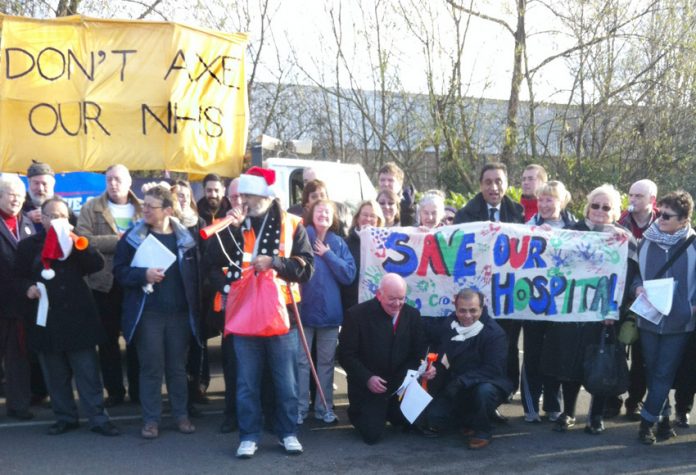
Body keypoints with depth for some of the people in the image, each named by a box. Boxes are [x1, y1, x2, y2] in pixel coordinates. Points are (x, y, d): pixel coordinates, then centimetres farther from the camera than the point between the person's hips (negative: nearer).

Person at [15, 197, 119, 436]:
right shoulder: (28, 245, 6)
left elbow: (97, 264, -7)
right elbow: (18, 277, 9)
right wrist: (27, 288, -12)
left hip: (77, 318, -1)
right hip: (46, 320, 1)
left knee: (88, 372, 0)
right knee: (56, 375, 10)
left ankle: (98, 419, 6)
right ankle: (65, 417, 23)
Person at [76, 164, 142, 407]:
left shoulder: (142, 209, 8)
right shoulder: (91, 208, 0)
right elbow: (82, 239, -13)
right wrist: (118, 240, -17)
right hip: (105, 282, -1)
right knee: (108, 340, 8)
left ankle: (137, 390, 20)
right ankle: (114, 391, 19)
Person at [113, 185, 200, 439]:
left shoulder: (185, 238, 3)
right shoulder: (133, 237, 1)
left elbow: (194, 274, 4)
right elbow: (119, 270, -1)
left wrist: (194, 308, -2)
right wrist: (143, 275, -18)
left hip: (179, 313, 1)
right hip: (147, 312, -1)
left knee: (177, 366, 10)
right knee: (151, 367, 3)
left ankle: (181, 415, 22)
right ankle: (151, 419, 12)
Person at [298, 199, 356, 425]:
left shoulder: (339, 244, 6)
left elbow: (349, 275, -4)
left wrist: (328, 254, -8)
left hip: (329, 310, 2)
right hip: (303, 309, -2)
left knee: (326, 362, 9)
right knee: (301, 361, 1)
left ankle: (324, 408, 17)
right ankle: (300, 408, 8)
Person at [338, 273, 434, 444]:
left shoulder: (412, 314, -1)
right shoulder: (357, 315, -14)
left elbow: (418, 351, 5)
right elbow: (346, 354, -13)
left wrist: (426, 368, -17)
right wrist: (367, 379, -24)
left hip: (400, 385, 4)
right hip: (367, 387, -4)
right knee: (372, 435, -11)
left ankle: (387, 411, 31)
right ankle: (357, 411, 22)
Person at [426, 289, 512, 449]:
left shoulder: (494, 333, -20)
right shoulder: (448, 327, -1)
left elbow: (493, 370, -28)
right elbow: (440, 362, 6)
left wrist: (461, 381, -35)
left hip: (487, 383, -5)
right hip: (455, 390, 5)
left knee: (484, 391, -38)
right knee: (434, 418, -11)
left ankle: (483, 431, -9)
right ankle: (469, 420, 19)